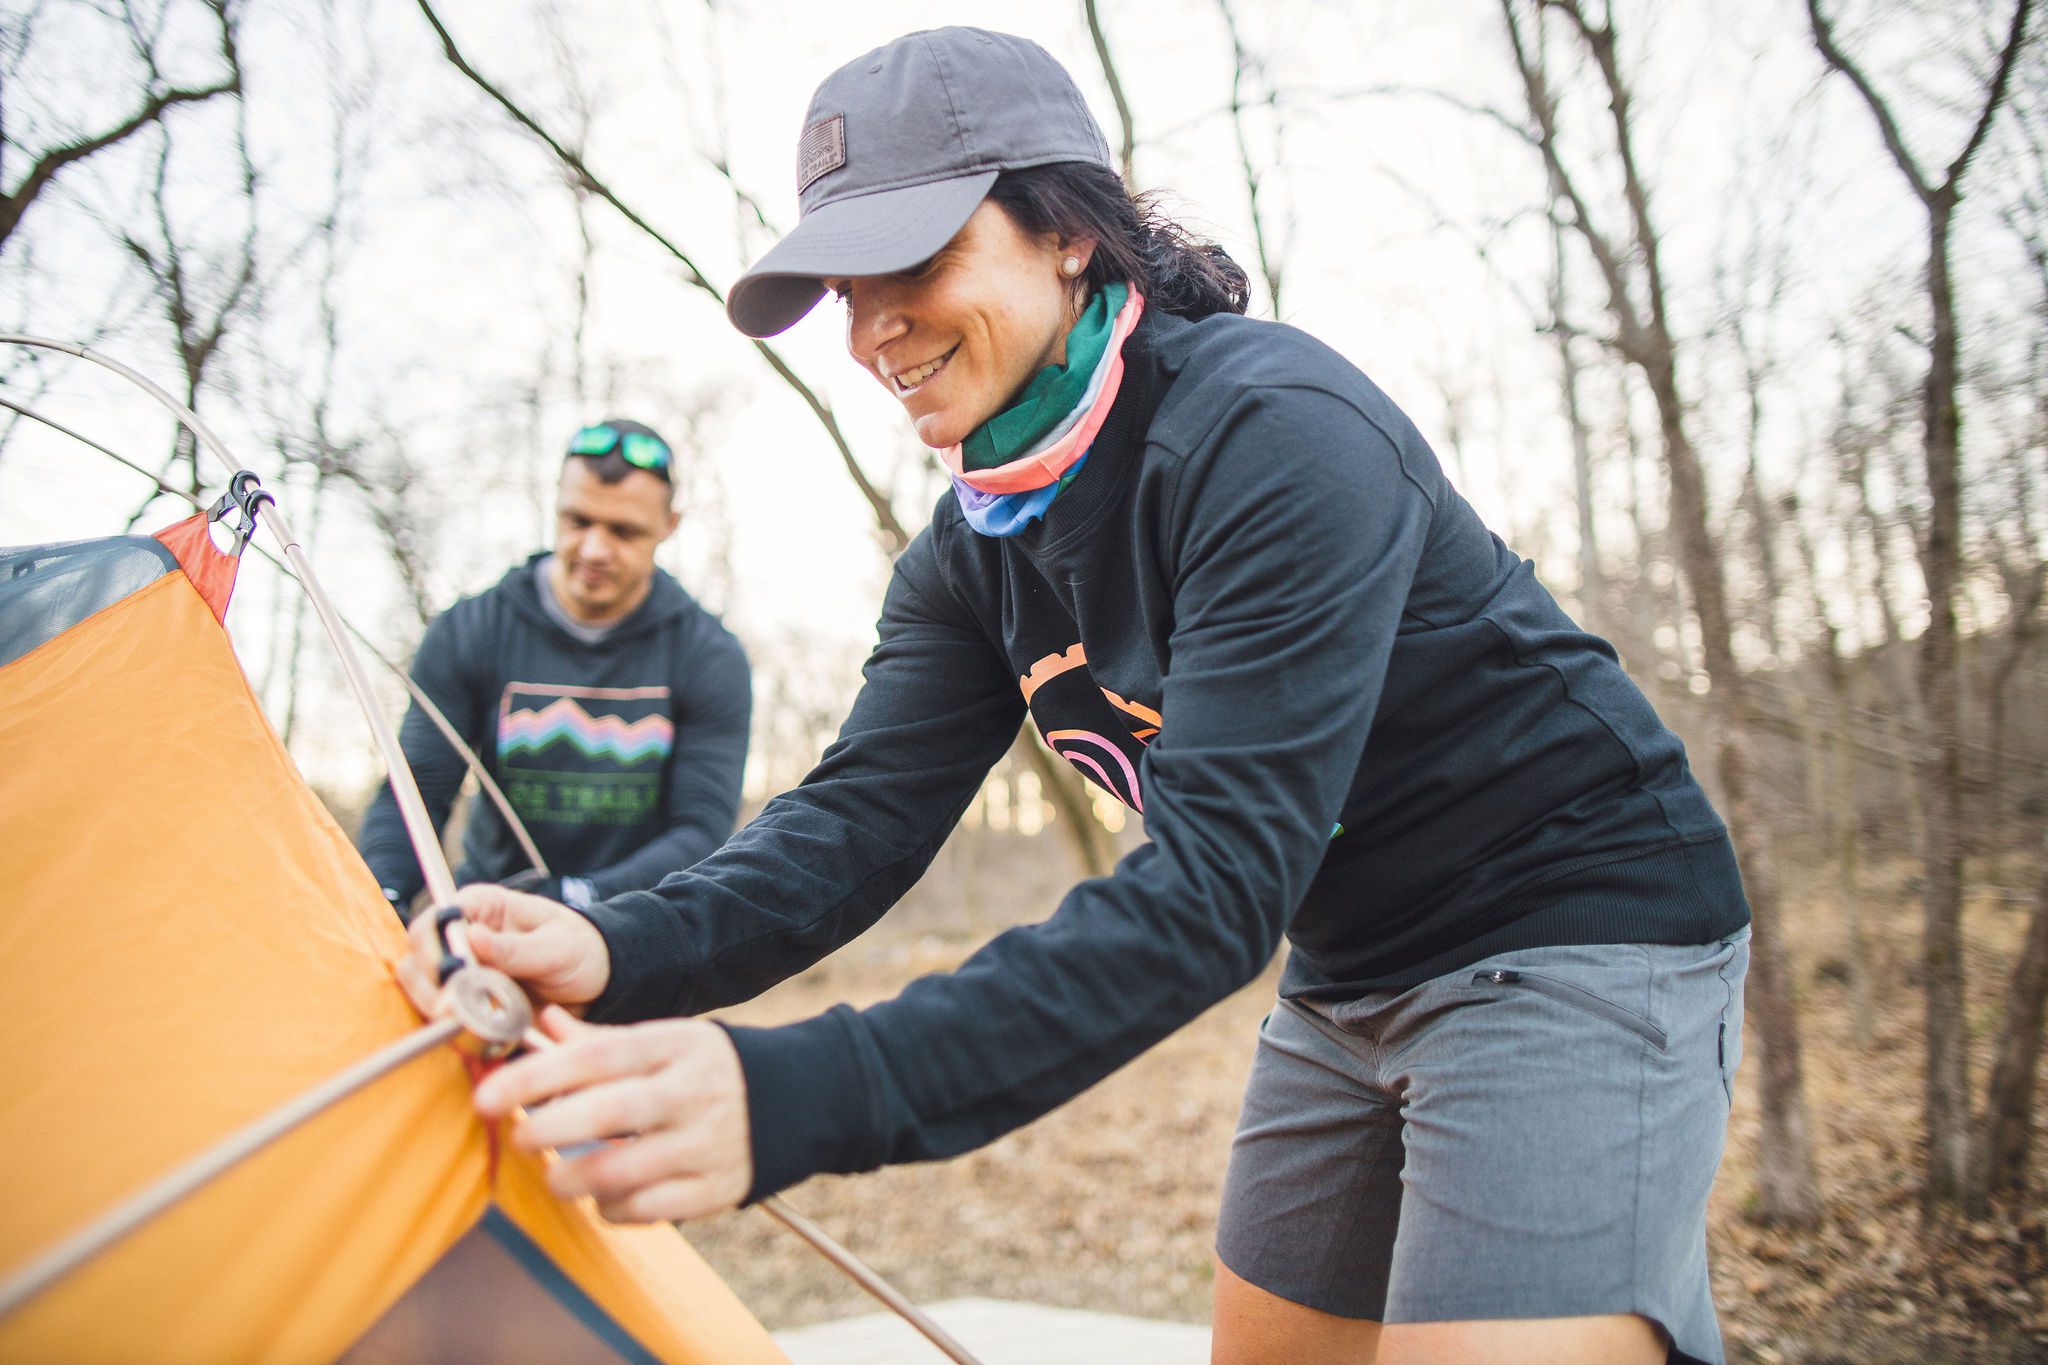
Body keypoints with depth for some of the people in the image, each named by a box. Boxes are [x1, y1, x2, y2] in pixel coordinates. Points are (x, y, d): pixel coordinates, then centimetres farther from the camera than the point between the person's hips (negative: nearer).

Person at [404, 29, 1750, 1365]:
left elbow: (1217, 882, -34)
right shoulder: (976, 548, 0)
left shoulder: (1277, 433, -26)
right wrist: (622, 952, -28)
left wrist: (802, 1097, -42)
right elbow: (864, 813, -8)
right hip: (1352, 978, 7)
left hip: (1574, 941, -7)